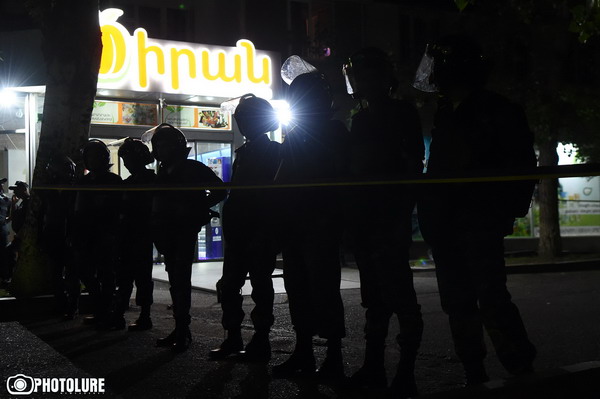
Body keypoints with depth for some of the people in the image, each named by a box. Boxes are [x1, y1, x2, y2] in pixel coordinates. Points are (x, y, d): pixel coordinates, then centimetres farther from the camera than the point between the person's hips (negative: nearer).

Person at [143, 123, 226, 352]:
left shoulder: (193, 169, -4)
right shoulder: (163, 172, 15)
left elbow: (220, 191, -4)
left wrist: (196, 208, -9)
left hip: (186, 231, -7)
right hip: (168, 234, 7)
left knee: (180, 280, -12)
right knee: (176, 281, 9)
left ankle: (183, 331, -10)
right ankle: (181, 331, 14)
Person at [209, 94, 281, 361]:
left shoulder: (274, 152, -2)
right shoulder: (244, 152, 18)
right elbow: (235, 192, 17)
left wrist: (267, 230, -14)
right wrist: (229, 225, 8)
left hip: (261, 230, -7)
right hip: (239, 231, 7)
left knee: (260, 284, -2)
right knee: (229, 284, 6)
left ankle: (260, 341, 4)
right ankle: (233, 338, 13)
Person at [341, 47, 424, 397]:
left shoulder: (402, 112, 0)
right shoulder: (361, 119, 18)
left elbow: (412, 164, -8)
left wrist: (404, 211, -16)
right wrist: (351, 215, 10)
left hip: (390, 217, -7)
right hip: (364, 219, 7)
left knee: (397, 292, -10)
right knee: (375, 295, 10)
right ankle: (374, 367, 16)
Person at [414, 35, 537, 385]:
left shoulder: (496, 111, -2)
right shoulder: (446, 115, 18)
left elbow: (521, 163, -4)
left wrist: (509, 210, -11)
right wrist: (430, 213, 12)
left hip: (480, 221, -7)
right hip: (446, 223, 7)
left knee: (491, 298, -14)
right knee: (458, 303, 8)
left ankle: (522, 370, -1)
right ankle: (474, 375, 16)